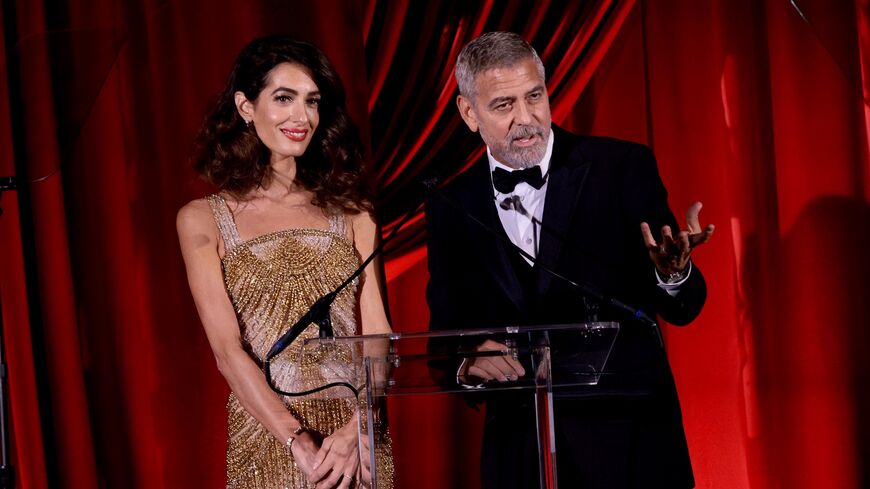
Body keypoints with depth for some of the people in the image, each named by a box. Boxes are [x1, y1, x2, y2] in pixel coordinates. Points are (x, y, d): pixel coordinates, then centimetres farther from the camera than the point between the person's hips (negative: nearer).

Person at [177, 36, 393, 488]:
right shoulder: (203, 219, 1)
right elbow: (227, 348, -8)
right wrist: (300, 441, -18)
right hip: (267, 441, -2)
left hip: (357, 442, 2)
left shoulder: (349, 212, 7)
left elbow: (379, 337, 1)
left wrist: (354, 433, -15)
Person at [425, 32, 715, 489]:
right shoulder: (452, 207, 3)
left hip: (628, 441, -2)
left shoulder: (623, 167, -4)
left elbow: (682, 308, -4)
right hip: (517, 449, 2)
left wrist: (672, 272, -26)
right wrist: (467, 364, -17)